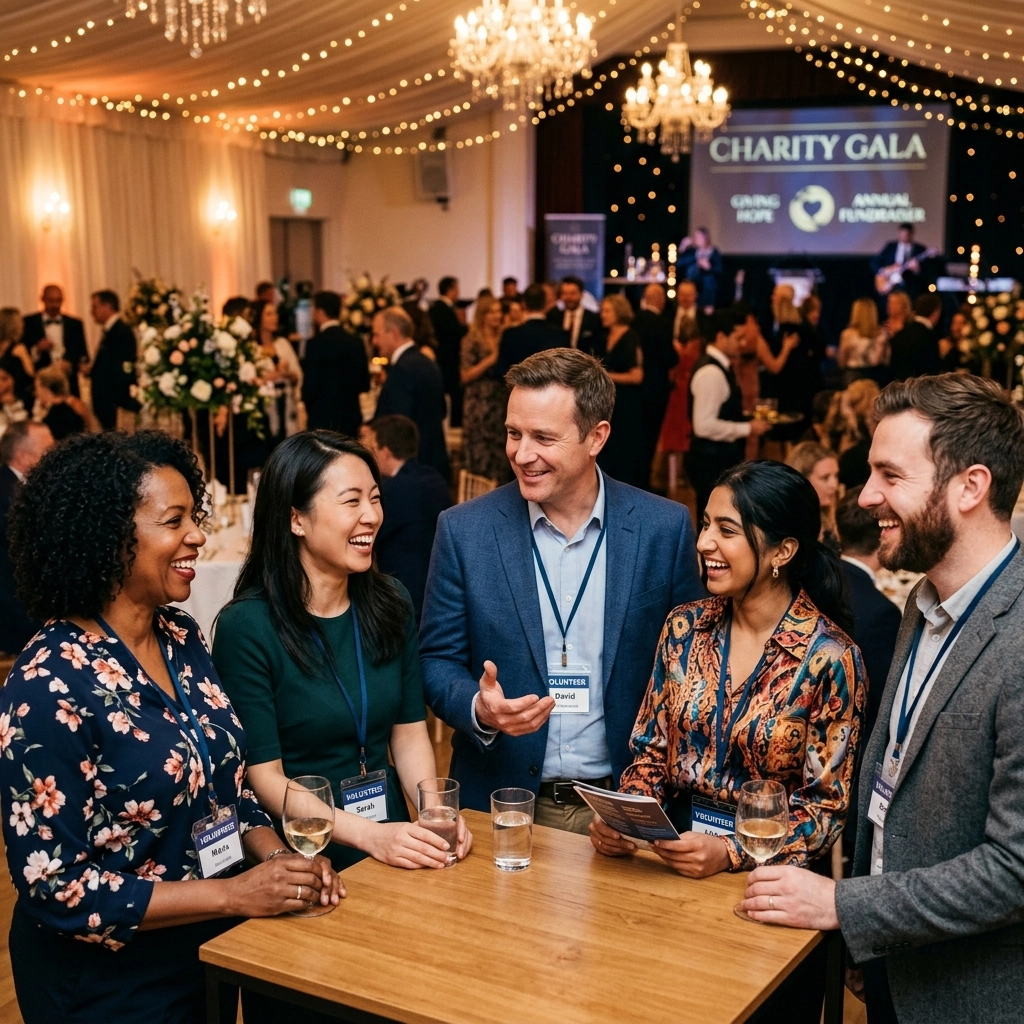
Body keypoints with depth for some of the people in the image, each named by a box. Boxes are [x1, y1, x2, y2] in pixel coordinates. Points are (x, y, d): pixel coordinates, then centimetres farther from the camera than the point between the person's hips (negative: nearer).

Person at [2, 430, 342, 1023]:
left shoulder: (184, 640, -2)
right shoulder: (52, 686, -23)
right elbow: (57, 886, -22)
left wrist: (278, 857, -10)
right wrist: (234, 895, -24)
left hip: (214, 950, 7)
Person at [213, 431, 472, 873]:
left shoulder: (390, 602, 3)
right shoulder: (247, 626, -13)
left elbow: (409, 731, 8)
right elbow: (264, 776, -11)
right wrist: (370, 836, -21)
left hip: (394, 845, 4)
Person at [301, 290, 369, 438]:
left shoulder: (316, 344, -13)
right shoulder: (356, 342, 4)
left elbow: (310, 387, -13)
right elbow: (364, 385, 7)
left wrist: (309, 409, 6)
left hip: (323, 420, -6)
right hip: (352, 418, 6)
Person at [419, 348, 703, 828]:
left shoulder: (665, 528, -7)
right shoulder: (464, 530, -6)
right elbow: (436, 658, 0)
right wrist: (479, 708, -21)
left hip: (628, 803, 0)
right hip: (503, 804, 0)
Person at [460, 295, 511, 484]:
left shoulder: (503, 339, 12)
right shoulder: (472, 341, -3)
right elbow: (465, 376, -10)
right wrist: (490, 360, -15)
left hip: (501, 404, 5)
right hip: (479, 406, -5)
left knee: (502, 457, 4)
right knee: (480, 459, -3)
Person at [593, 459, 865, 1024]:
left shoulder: (829, 658, -15)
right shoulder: (685, 626, -2)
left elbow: (827, 803, -12)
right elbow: (652, 751, 4)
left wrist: (731, 853, -24)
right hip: (672, 861, 4)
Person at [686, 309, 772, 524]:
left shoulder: (720, 367, 11)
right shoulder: (711, 372, -20)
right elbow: (704, 426, -26)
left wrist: (745, 422, 8)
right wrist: (747, 429, -17)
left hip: (721, 458, 10)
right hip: (712, 460, -10)